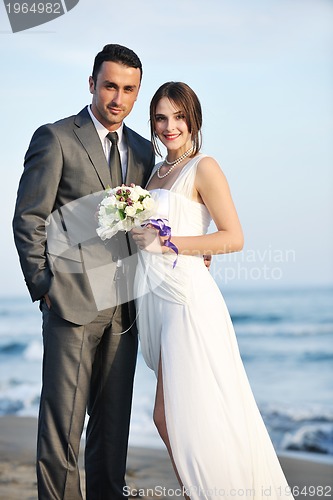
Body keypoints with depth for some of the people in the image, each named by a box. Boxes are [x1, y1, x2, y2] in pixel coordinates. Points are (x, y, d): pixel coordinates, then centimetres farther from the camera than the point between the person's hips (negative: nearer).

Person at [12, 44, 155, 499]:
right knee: (63, 420, -1)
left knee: (114, 418, 11)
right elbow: (28, 220, -3)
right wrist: (44, 288, -6)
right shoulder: (55, 138, -2)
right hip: (73, 305, -5)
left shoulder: (143, 150, 14)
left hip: (124, 307, 5)